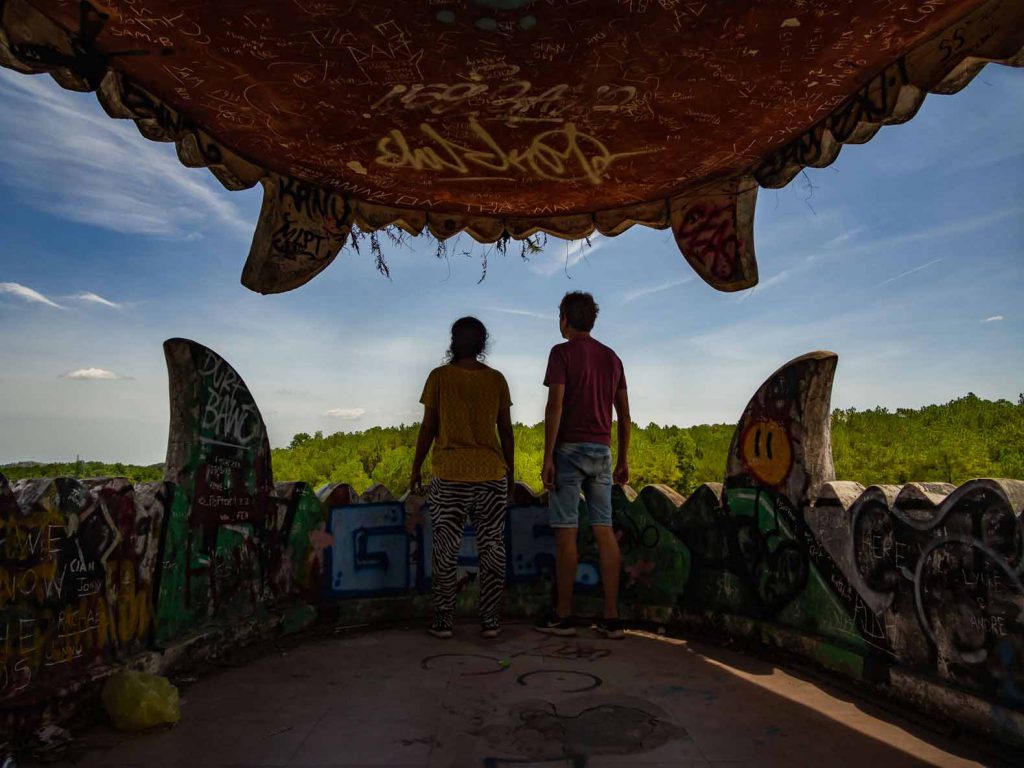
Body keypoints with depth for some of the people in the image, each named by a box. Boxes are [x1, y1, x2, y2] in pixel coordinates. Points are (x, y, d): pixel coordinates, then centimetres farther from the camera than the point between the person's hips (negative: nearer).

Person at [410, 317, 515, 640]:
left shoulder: (439, 377, -2)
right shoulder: (496, 380, 4)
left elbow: (428, 428, -2)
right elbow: (506, 432, 6)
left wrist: (416, 469, 8)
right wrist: (510, 474, 15)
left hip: (450, 475, -2)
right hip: (492, 473, 2)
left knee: (445, 549, 7)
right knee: (492, 548, 8)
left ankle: (443, 621, 12)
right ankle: (490, 621, 12)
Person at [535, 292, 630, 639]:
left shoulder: (562, 352, -3)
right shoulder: (611, 357, 15)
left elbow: (555, 406, -13)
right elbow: (624, 414, 14)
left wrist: (547, 457, -12)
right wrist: (623, 459, 18)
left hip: (570, 448, -5)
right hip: (602, 451, 6)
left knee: (566, 530, -1)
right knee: (604, 530, 5)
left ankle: (563, 615, 5)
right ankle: (611, 617, 6)